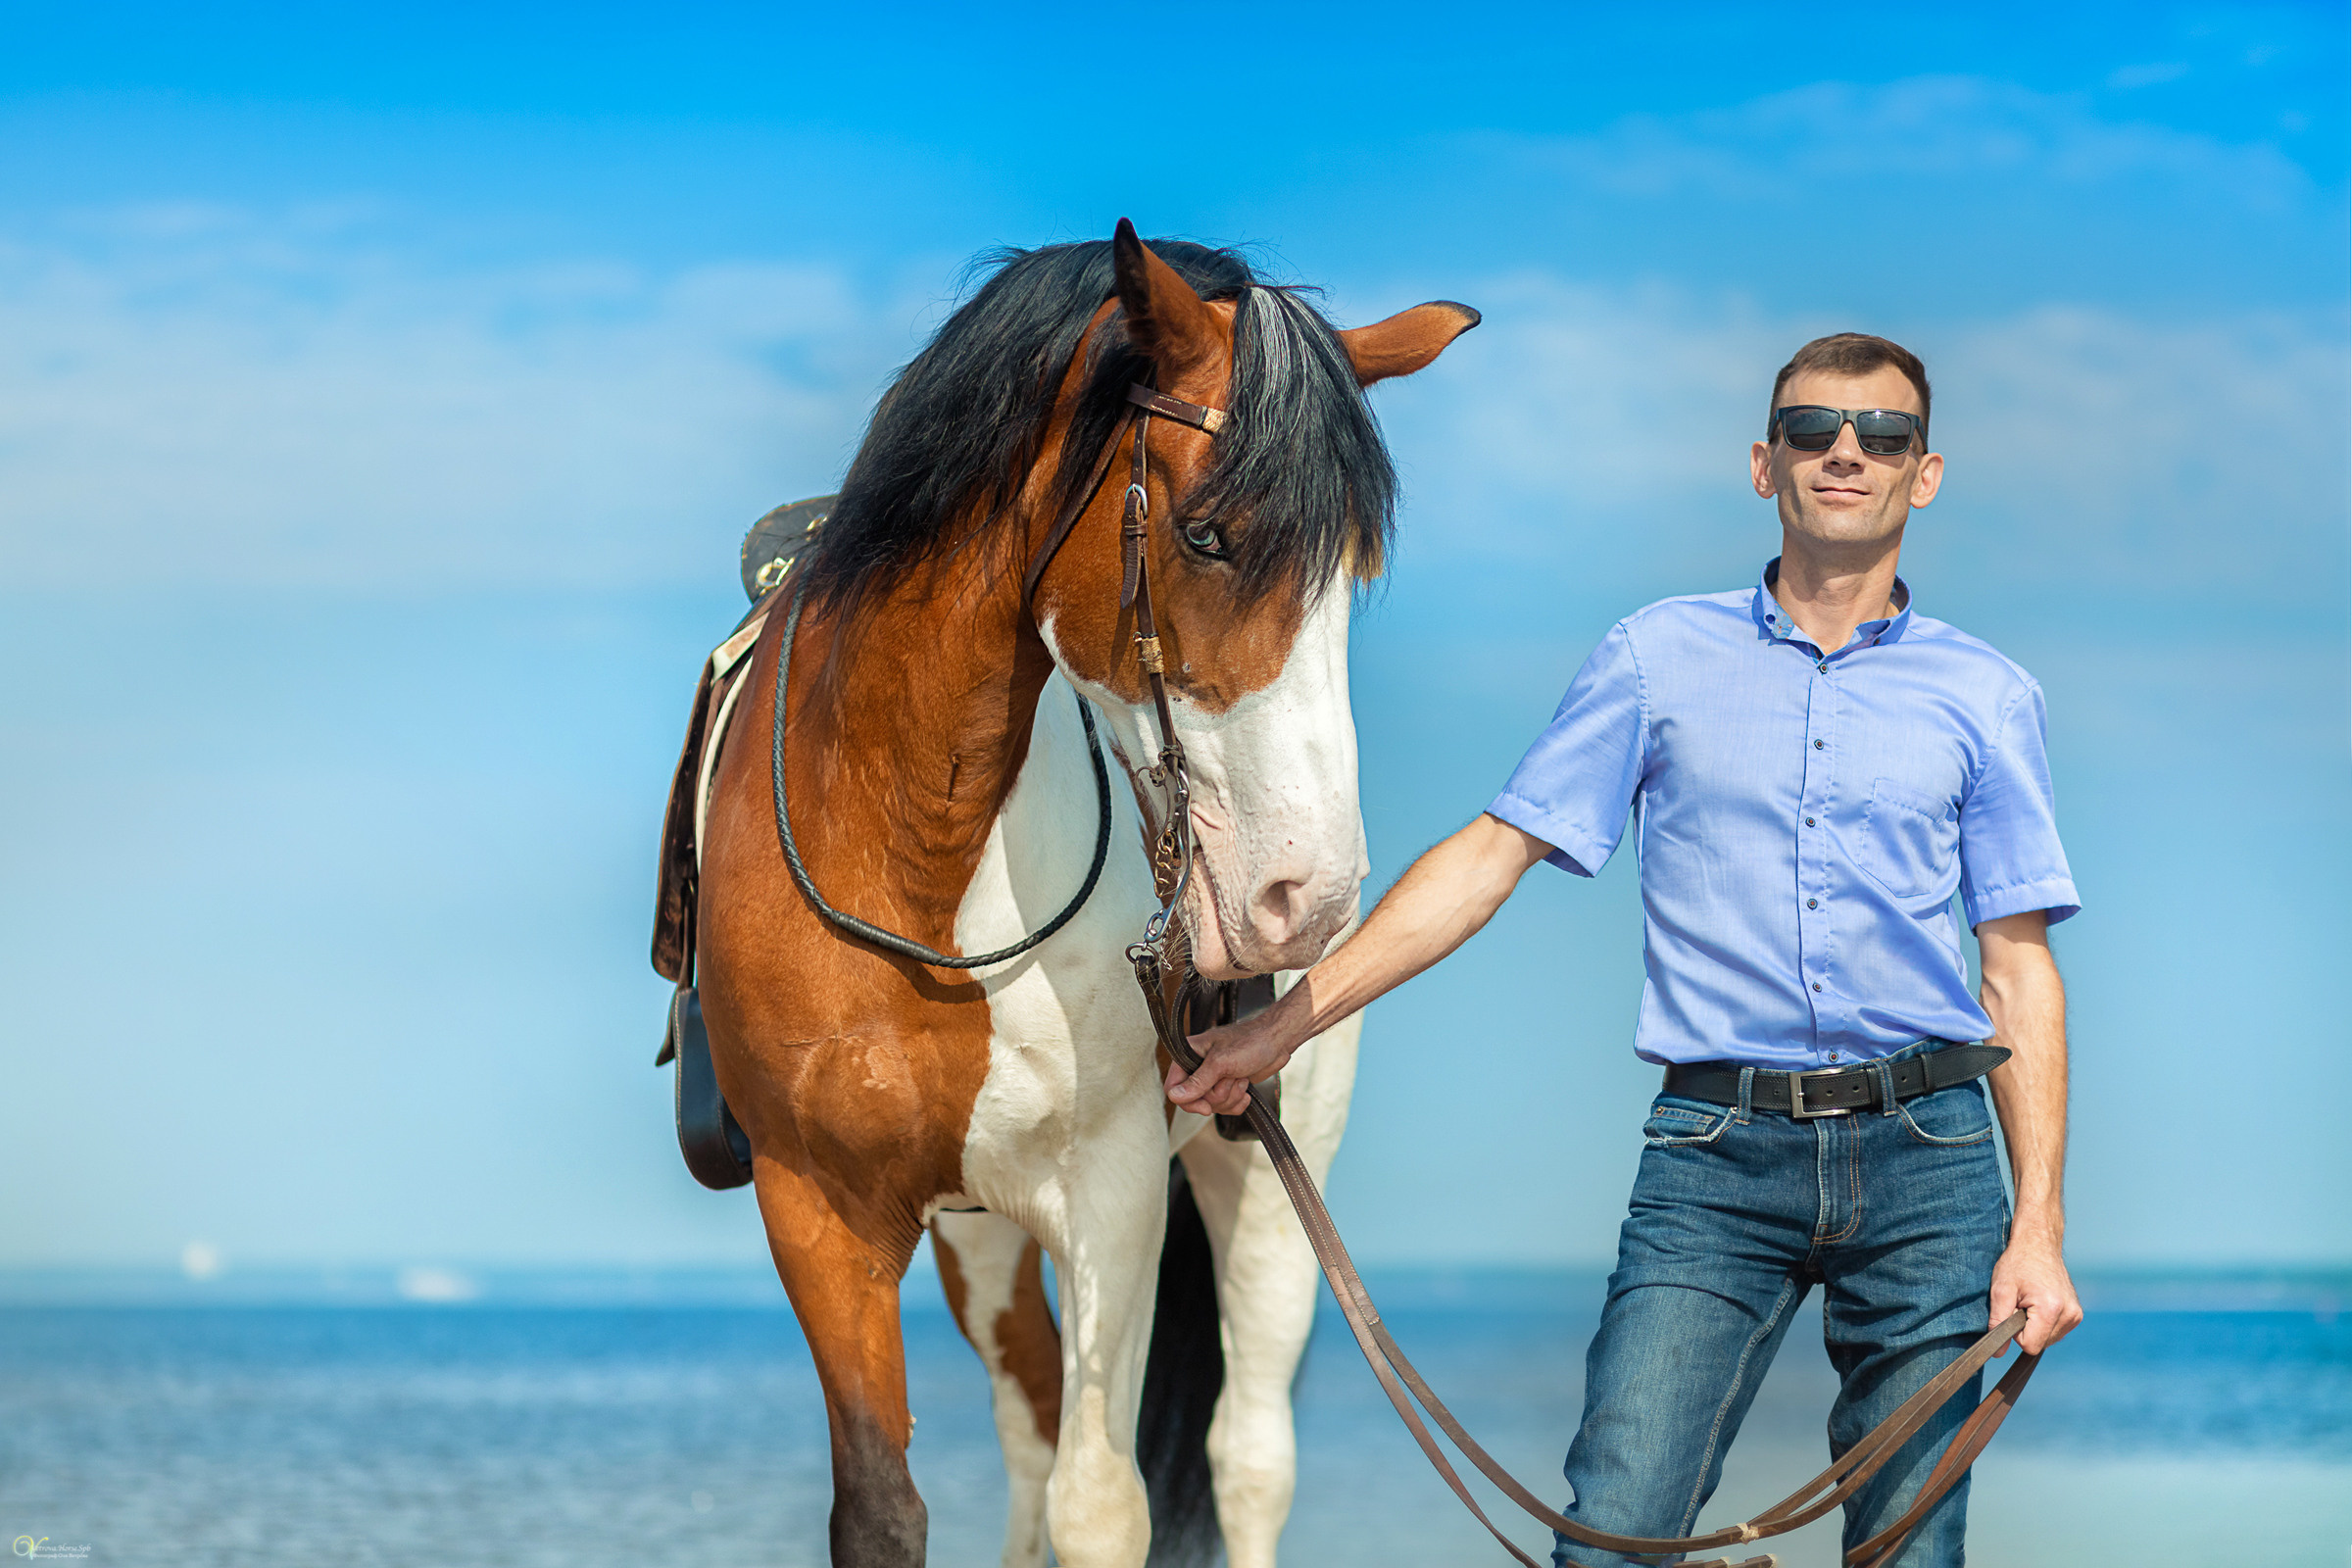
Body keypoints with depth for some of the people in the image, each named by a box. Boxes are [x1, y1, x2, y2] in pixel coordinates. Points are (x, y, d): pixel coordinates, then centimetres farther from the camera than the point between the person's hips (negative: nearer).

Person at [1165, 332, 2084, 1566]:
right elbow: (1494, 853, 7)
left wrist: (2038, 1225, 0)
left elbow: (2020, 966, 9)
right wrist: (1284, 1024, 0)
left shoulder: (1986, 697, 10)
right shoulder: (1660, 656, 10)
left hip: (1923, 1152, 1)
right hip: (1718, 1155, -1)